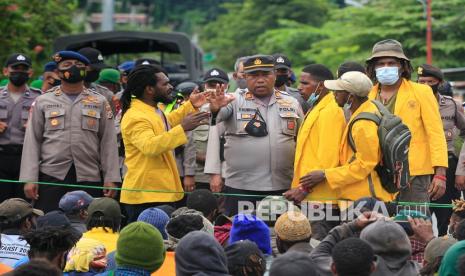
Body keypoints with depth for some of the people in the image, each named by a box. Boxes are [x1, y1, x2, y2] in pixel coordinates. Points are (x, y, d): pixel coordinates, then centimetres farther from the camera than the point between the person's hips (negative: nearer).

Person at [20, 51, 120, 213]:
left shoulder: (99, 103, 11)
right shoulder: (43, 102, 10)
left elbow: (108, 142, 7)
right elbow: (32, 142, 5)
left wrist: (110, 178, -2)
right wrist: (30, 179, -4)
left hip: (90, 178, 1)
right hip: (51, 177, 0)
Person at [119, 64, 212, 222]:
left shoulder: (153, 110, 13)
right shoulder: (135, 117, -19)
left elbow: (166, 124, 37)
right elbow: (149, 146, -35)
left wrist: (190, 106, 31)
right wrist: (182, 128, -35)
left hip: (161, 193, 10)